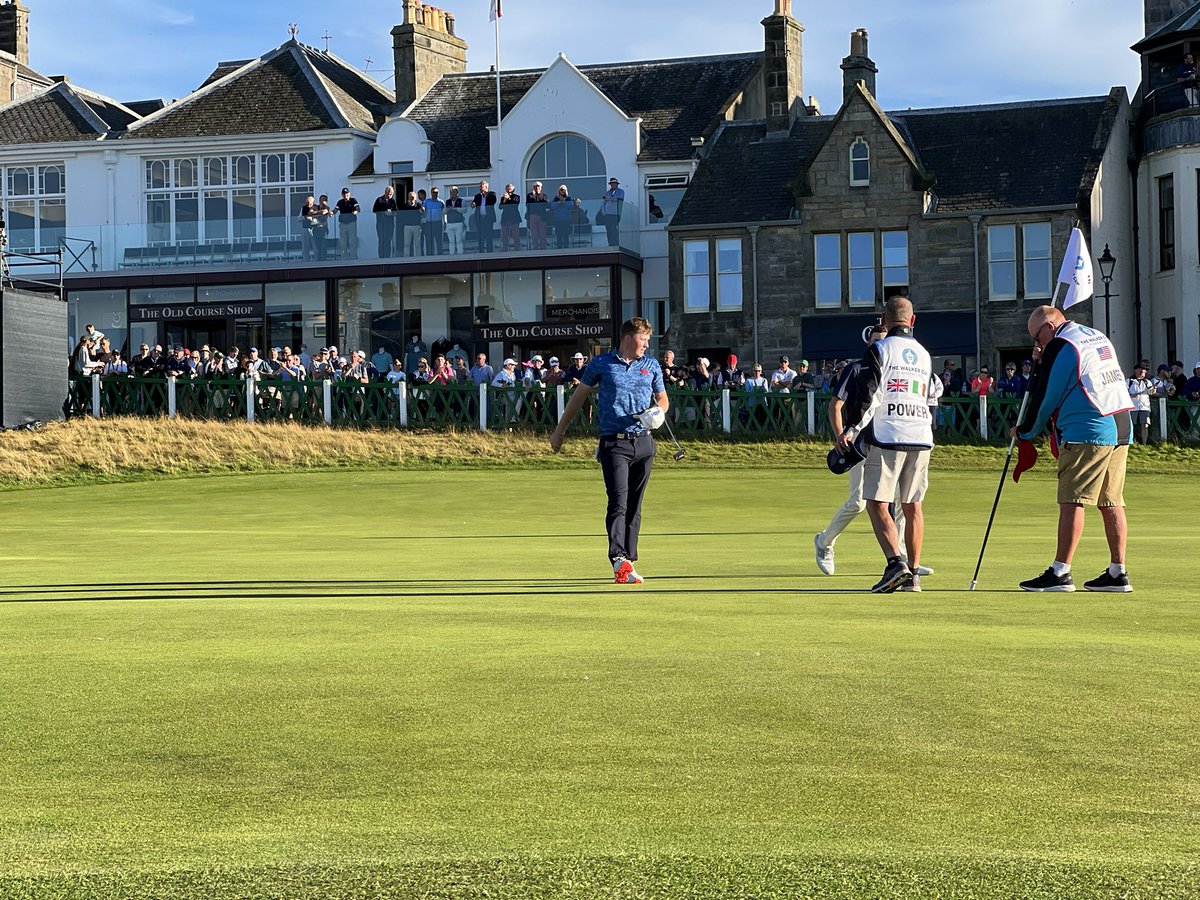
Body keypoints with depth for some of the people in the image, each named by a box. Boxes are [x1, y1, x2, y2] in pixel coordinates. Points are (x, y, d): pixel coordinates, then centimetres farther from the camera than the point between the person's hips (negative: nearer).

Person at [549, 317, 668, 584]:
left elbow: (663, 399, 23)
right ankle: (619, 560, -27)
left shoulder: (651, 365, 13)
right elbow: (579, 395, 13)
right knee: (618, 502, -16)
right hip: (614, 442, -4)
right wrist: (559, 431, 16)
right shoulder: (602, 363, 3)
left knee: (634, 506, 7)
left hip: (644, 442, 4)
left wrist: (658, 412, -2)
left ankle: (628, 565, 11)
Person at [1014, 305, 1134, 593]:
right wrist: (1045, 359, 22)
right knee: (1111, 502, 9)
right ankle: (1118, 574, 8)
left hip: (1087, 432, -9)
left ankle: (1060, 572, -10)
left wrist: (1024, 431, 12)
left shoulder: (1060, 345, -5)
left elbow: (1046, 396, -1)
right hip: (1121, 429, 9)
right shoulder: (1098, 337, 21)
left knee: (1071, 501, -8)